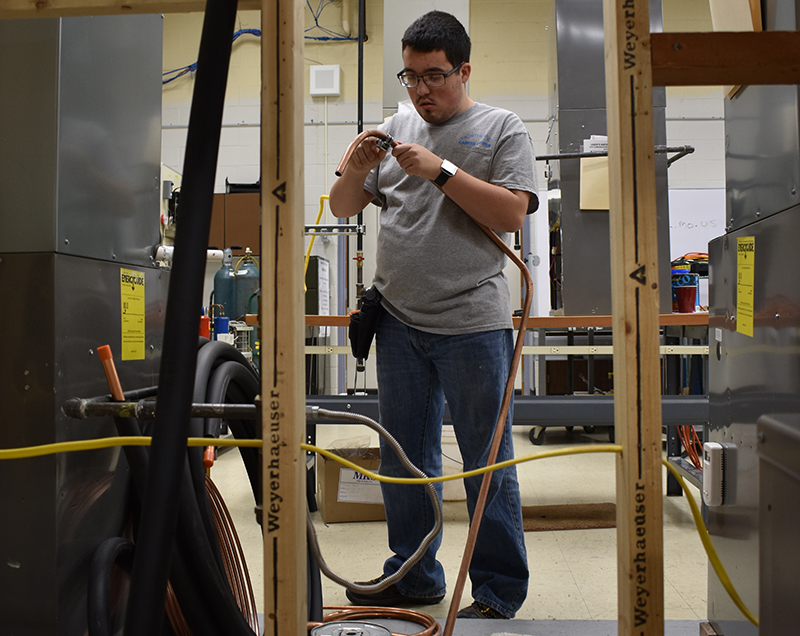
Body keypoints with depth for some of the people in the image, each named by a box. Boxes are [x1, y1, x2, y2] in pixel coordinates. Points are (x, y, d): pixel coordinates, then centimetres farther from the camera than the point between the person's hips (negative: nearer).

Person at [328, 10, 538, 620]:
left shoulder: (502, 128, 3)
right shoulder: (397, 126, 15)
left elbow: (512, 213, -10)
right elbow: (344, 207, 15)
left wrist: (441, 172, -14)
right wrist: (357, 170, -5)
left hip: (472, 323, -5)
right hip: (399, 319, 5)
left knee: (487, 461, 2)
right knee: (404, 456, 13)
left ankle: (500, 590, 16)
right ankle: (413, 576, 29)